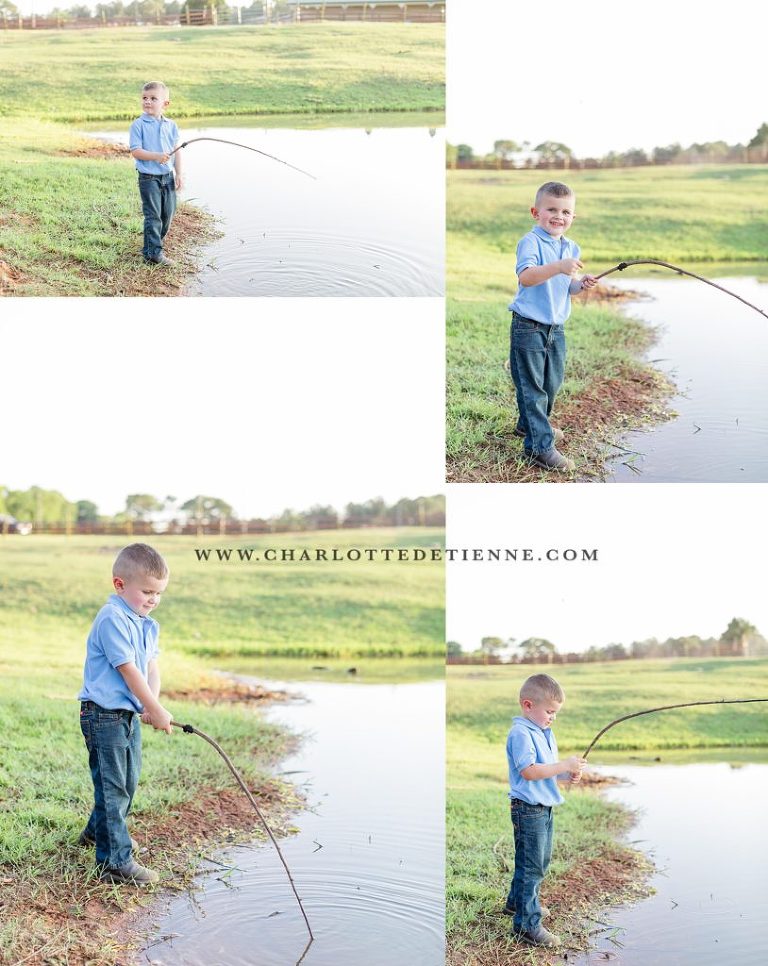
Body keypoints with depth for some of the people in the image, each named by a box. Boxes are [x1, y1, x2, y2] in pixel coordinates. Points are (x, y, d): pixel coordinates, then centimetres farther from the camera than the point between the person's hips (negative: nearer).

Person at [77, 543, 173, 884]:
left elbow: (151, 667, 7)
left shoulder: (148, 625, 10)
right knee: (112, 786, -6)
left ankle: (99, 830, 43)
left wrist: (152, 704, -11)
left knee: (128, 780, 22)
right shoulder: (113, 619, -20)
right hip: (104, 714, -9)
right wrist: (156, 710, -19)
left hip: (130, 714, 9)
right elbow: (128, 670, -22)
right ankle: (115, 861, -1)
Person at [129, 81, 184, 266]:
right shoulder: (138, 125, -8)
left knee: (168, 214, 12)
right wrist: (156, 156, -27)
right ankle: (153, 253, -1)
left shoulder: (171, 125, 6)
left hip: (168, 176, 5)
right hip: (149, 177, -5)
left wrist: (179, 174, 3)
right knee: (153, 216, -6)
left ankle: (155, 243, 31)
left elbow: (177, 151, 9)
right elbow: (135, 151, -14)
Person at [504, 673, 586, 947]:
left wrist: (568, 771, 0)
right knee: (531, 866, -6)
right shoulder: (521, 734, -19)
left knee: (541, 861, 23)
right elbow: (528, 771, -27)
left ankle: (517, 902, 40)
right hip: (528, 809, -10)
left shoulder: (545, 733, 12)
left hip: (544, 807, 10)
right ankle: (527, 924, 0)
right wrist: (564, 766, -25)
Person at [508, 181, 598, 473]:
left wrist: (581, 283, -4)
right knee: (532, 387, -5)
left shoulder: (571, 248, 10)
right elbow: (525, 277, -31)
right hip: (528, 326, -8)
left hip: (555, 328, 8)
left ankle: (530, 425, 40)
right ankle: (540, 447, -3)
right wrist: (558, 267, -44)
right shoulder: (530, 241, -15)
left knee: (552, 382, 18)